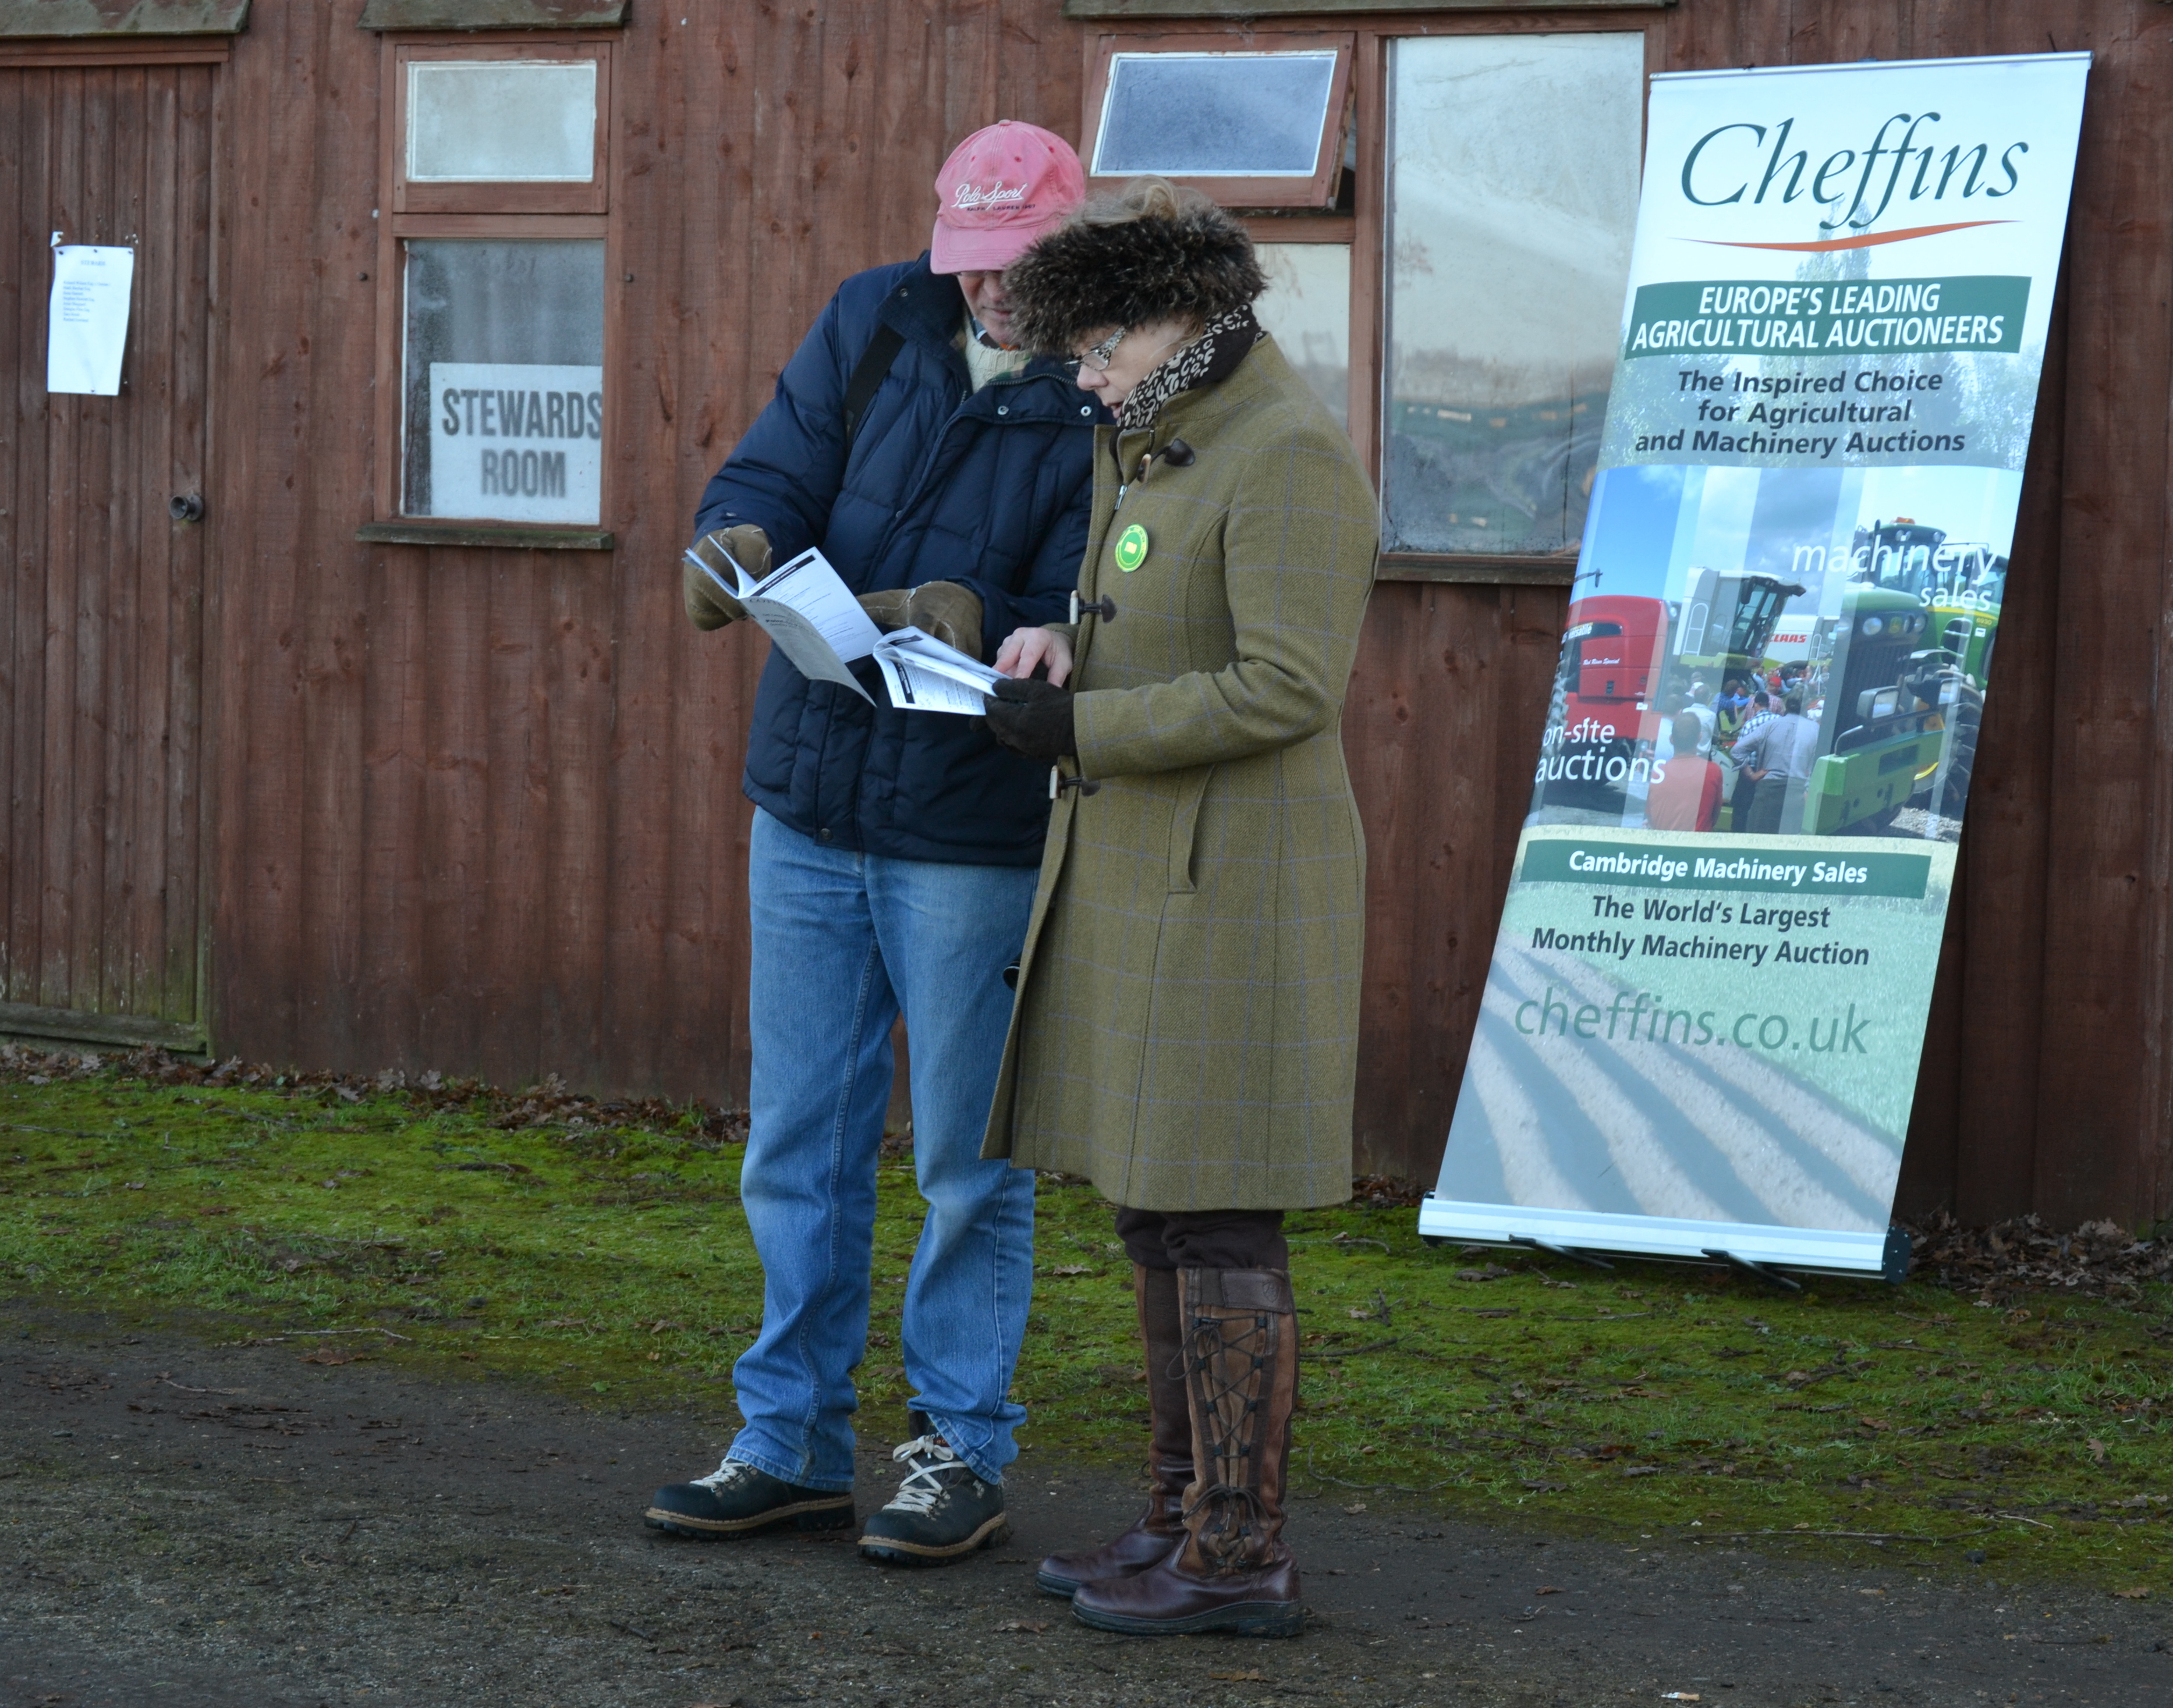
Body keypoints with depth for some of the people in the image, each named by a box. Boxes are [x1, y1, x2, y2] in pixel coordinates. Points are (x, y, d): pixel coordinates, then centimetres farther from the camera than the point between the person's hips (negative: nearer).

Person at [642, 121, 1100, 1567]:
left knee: (971, 1159, 4)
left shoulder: (1108, 407, -11)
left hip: (977, 833, -5)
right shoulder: (875, 325, 4)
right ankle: (795, 1442, 22)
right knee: (799, 1143, 12)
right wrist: (740, 542, -21)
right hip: (811, 799, 5)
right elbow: (773, 471, 1)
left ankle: (963, 1451, 16)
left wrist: (975, 629, -32)